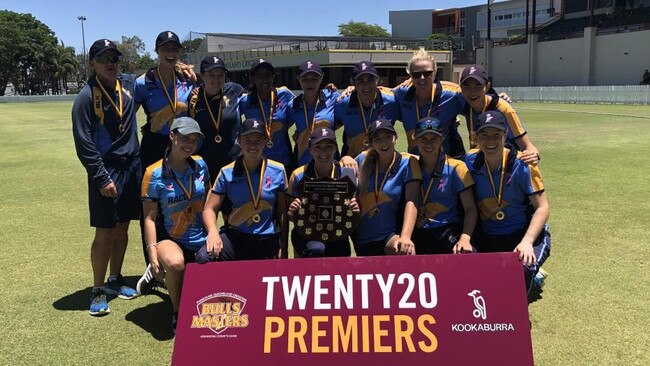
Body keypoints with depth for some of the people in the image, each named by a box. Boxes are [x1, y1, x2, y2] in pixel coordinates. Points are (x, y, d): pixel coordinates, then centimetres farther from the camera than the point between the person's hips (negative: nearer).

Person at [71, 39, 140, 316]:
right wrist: (102, 178, -17)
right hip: (106, 171, -6)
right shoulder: (87, 96, -10)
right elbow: (84, 143, -13)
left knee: (122, 228, 14)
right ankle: (98, 291, 12)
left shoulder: (129, 84, 6)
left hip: (132, 167, 6)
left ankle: (115, 280, 29)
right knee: (104, 233, -2)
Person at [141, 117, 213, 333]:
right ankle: (177, 313, -9)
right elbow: (149, 217, -9)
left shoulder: (200, 165, 2)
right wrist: (153, 253, -17)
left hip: (202, 240, 4)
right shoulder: (154, 174, -9)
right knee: (175, 263, -36)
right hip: (171, 239, -4)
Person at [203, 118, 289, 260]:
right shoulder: (227, 173, -1)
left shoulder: (278, 171, 0)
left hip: (268, 241, 1)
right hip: (235, 236, 0)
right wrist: (213, 231, -24)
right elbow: (210, 208, -3)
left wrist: (283, 248, 3)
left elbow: (283, 212, 4)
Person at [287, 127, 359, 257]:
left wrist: (355, 209, -22)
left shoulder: (346, 173, -5)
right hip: (306, 235, -3)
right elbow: (290, 215, -3)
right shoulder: (299, 176, -9)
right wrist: (292, 211, -26)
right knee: (316, 249, -33)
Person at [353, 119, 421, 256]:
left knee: (406, 252, -35)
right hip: (361, 239, 4)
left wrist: (405, 236, -31)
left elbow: (411, 202, -18)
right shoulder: (364, 159, 3)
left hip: (390, 235, -4)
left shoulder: (407, 162, -7)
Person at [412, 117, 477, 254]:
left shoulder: (455, 167, 3)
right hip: (418, 234, 3)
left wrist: (465, 238, -20)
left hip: (449, 231, -3)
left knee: (466, 254, -32)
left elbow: (470, 208, -3)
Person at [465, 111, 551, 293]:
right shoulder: (471, 161, -6)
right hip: (486, 237, 4)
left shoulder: (522, 164, -15)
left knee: (521, 272, -31)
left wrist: (527, 242, -30)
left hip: (525, 233, -3)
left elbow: (542, 208, -16)